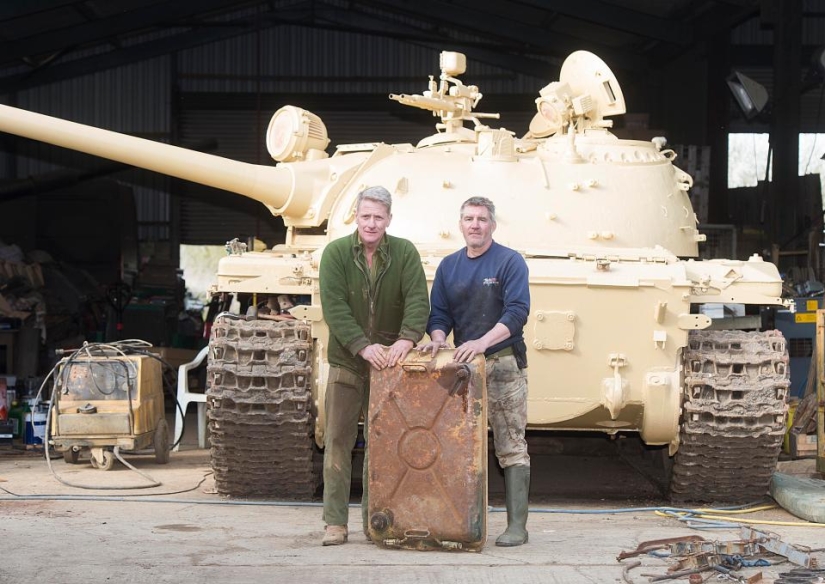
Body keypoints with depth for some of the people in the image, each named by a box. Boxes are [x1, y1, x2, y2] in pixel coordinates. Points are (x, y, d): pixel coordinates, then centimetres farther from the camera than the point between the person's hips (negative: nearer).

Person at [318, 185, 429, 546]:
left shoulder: (404, 253, -1)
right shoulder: (336, 253, -4)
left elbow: (418, 300, -10)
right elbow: (334, 307, -13)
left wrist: (407, 339, -28)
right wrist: (364, 346, -25)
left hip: (389, 363, 1)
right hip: (347, 361, -1)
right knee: (338, 441, -1)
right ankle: (335, 523, 3)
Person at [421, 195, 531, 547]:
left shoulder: (510, 262, -2)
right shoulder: (448, 266, 14)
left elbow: (517, 312, -13)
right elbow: (439, 313, 12)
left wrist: (483, 342, -25)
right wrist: (438, 337, -11)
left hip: (504, 363, -5)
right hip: (462, 366, 5)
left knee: (511, 446, -5)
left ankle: (517, 525, -5)